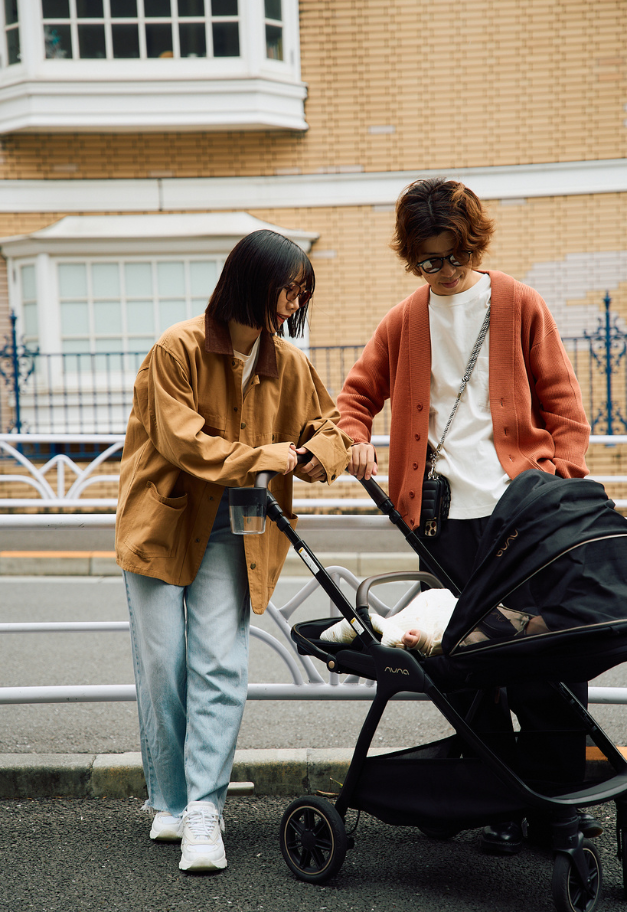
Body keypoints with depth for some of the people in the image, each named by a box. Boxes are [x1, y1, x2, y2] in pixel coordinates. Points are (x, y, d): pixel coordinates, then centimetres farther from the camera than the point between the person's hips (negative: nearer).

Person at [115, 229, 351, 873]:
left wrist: (322, 450, -10)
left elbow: (327, 423, 14)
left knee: (221, 670, -9)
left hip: (229, 535, 3)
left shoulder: (287, 363, 3)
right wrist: (263, 458, -14)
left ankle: (204, 812, -4)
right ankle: (168, 804, 19)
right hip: (162, 523, -3)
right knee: (162, 670, 2)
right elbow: (182, 442, -17)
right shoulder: (178, 349, -13)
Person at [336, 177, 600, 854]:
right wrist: (355, 437, -1)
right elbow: (358, 392, 21)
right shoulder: (404, 322, 13)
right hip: (448, 513, 2)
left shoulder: (517, 305, 7)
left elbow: (561, 401, 6)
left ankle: (562, 792, 13)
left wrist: (563, 477, -6)